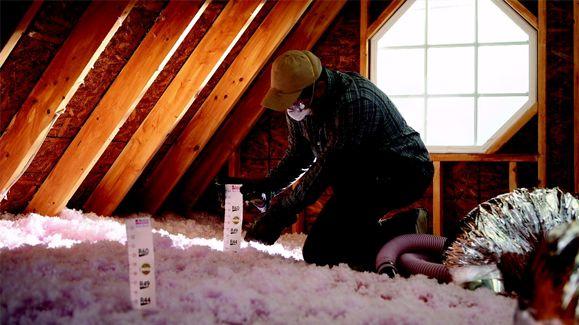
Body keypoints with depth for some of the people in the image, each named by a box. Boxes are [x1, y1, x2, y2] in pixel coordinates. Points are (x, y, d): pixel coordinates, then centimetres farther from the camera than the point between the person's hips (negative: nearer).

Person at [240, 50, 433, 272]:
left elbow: (328, 167, -32)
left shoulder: (356, 101, -32)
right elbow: (298, 154, 7)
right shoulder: (298, 106, -5)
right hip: (360, 181, 8)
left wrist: (279, 214, -30)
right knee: (316, 253, 8)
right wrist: (268, 184, -11)